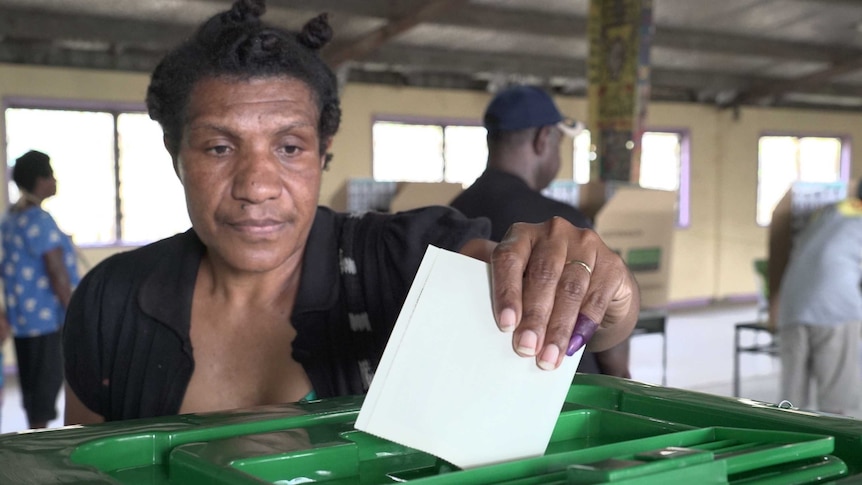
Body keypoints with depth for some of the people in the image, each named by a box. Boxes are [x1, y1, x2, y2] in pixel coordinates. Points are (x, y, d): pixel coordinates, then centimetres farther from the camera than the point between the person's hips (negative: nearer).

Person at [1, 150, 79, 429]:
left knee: (31, 381, 15)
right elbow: (57, 272, -20)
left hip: (23, 315, 9)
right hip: (46, 316, -9)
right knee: (48, 379, -3)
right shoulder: (39, 220, -18)